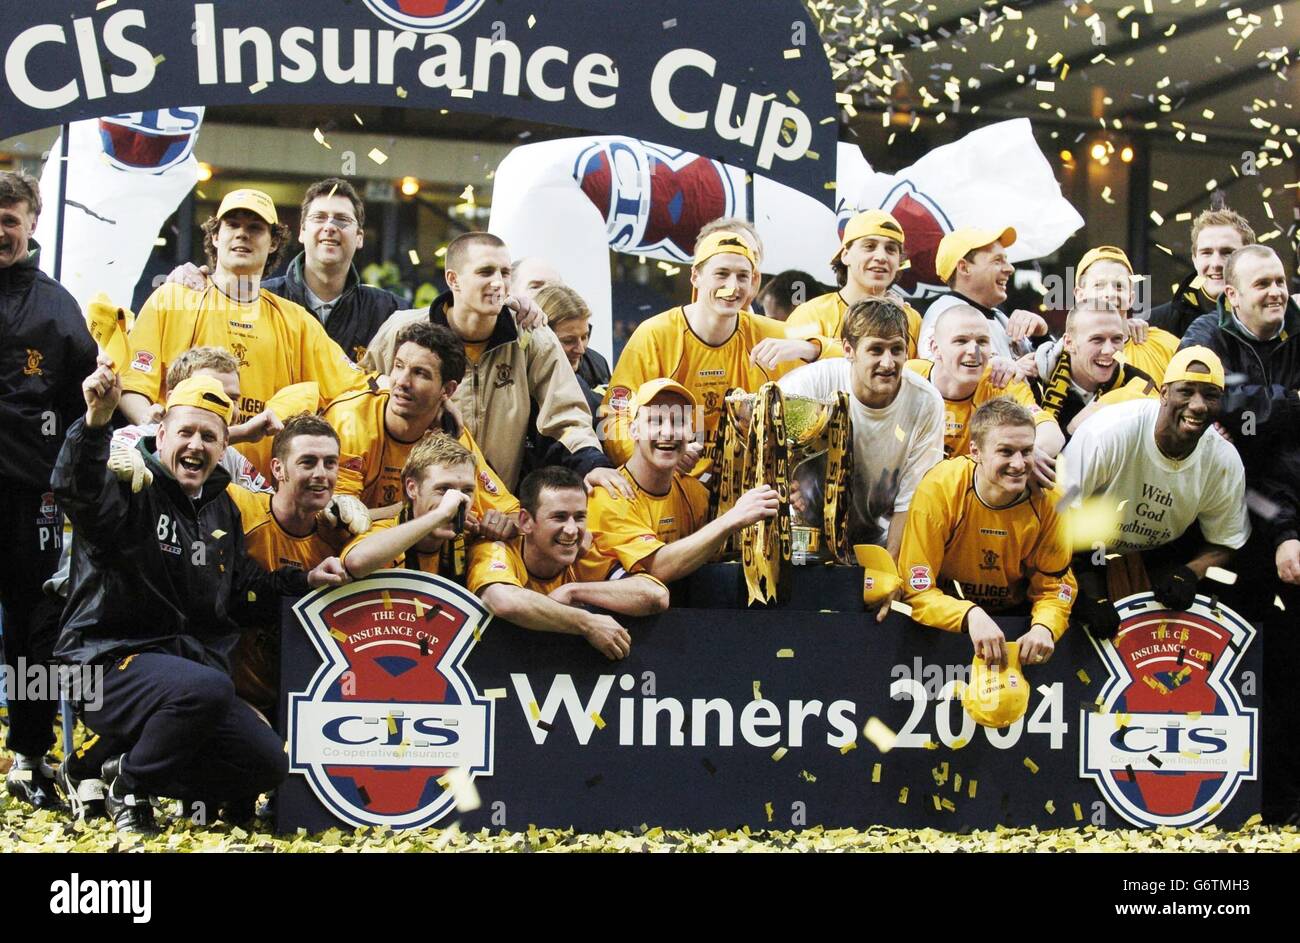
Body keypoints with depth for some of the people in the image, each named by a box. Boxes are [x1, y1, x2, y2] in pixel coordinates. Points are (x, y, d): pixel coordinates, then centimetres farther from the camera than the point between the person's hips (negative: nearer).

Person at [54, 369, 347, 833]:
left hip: (191, 663, 8)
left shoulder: (221, 508, 14)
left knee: (269, 765, -2)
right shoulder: (131, 486, -10)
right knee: (208, 687, -37)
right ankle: (128, 783, -10)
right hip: (111, 661, -8)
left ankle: (111, 768, 9)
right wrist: (97, 421, -52)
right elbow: (79, 491, -35)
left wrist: (305, 581, 9)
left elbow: (244, 591, 23)